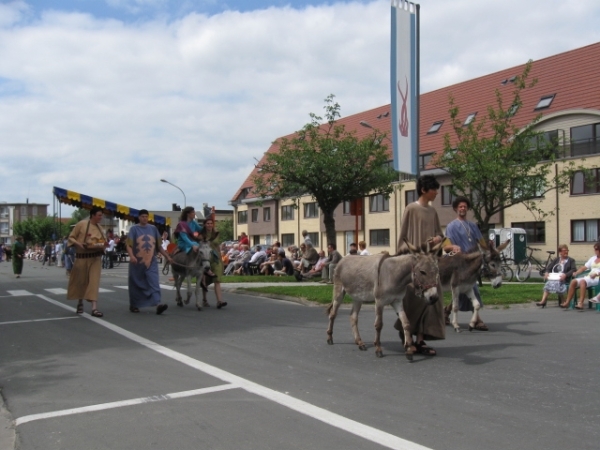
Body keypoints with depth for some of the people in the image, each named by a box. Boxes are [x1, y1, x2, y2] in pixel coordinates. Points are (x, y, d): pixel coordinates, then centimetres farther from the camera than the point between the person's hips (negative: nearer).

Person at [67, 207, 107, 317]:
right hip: (82, 257, -3)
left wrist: (102, 245, -6)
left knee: (94, 281, -7)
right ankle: (80, 303, 34)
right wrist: (78, 244, -19)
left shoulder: (99, 227, 7)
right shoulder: (81, 224, -7)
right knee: (80, 281, 11)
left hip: (95, 258, 3)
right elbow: (71, 237, -2)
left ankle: (94, 308, -11)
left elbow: (104, 241, 16)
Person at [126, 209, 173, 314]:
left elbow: (159, 246, 14)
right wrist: (131, 256, -27)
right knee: (136, 284, 9)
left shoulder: (153, 229, 8)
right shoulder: (134, 229, 0)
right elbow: (128, 245, -9)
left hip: (151, 262, 1)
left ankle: (158, 304, -22)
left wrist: (167, 256, 9)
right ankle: (133, 305, 25)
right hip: (137, 263, -1)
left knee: (154, 282, -12)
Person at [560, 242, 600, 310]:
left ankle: (580, 303, -41)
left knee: (583, 281, -34)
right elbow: (584, 267, 18)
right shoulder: (593, 258, 24)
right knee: (573, 281, -15)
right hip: (589, 277, 7)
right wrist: (576, 273, 2)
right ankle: (567, 302, -19)